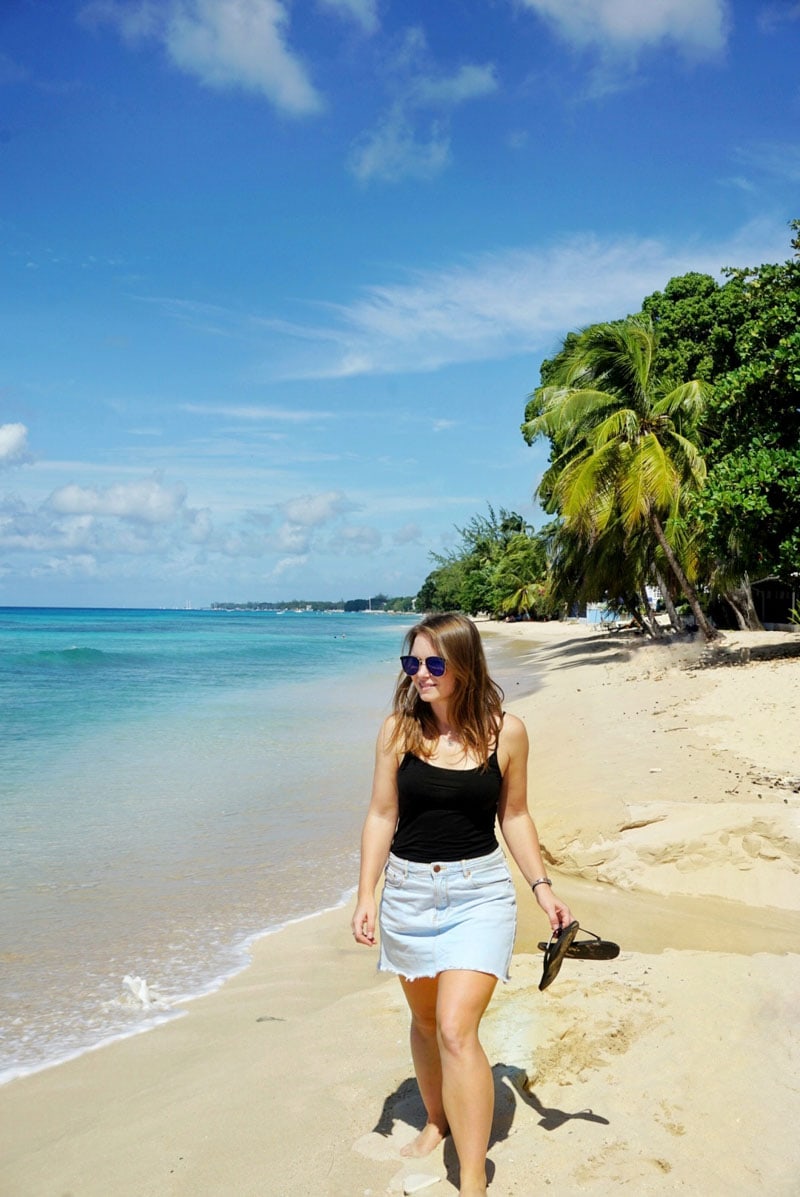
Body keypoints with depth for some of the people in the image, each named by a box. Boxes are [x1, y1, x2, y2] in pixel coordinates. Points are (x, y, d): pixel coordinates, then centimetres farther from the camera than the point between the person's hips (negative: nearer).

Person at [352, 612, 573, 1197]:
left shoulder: (505, 731, -7)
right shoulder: (399, 730, -5)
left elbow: (514, 816, 4)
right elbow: (382, 816, 1)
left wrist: (543, 886, -2)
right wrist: (366, 895, -3)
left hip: (480, 893, -2)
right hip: (408, 891, 3)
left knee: (457, 1029, -13)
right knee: (426, 1020, 18)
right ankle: (437, 1120, 44)